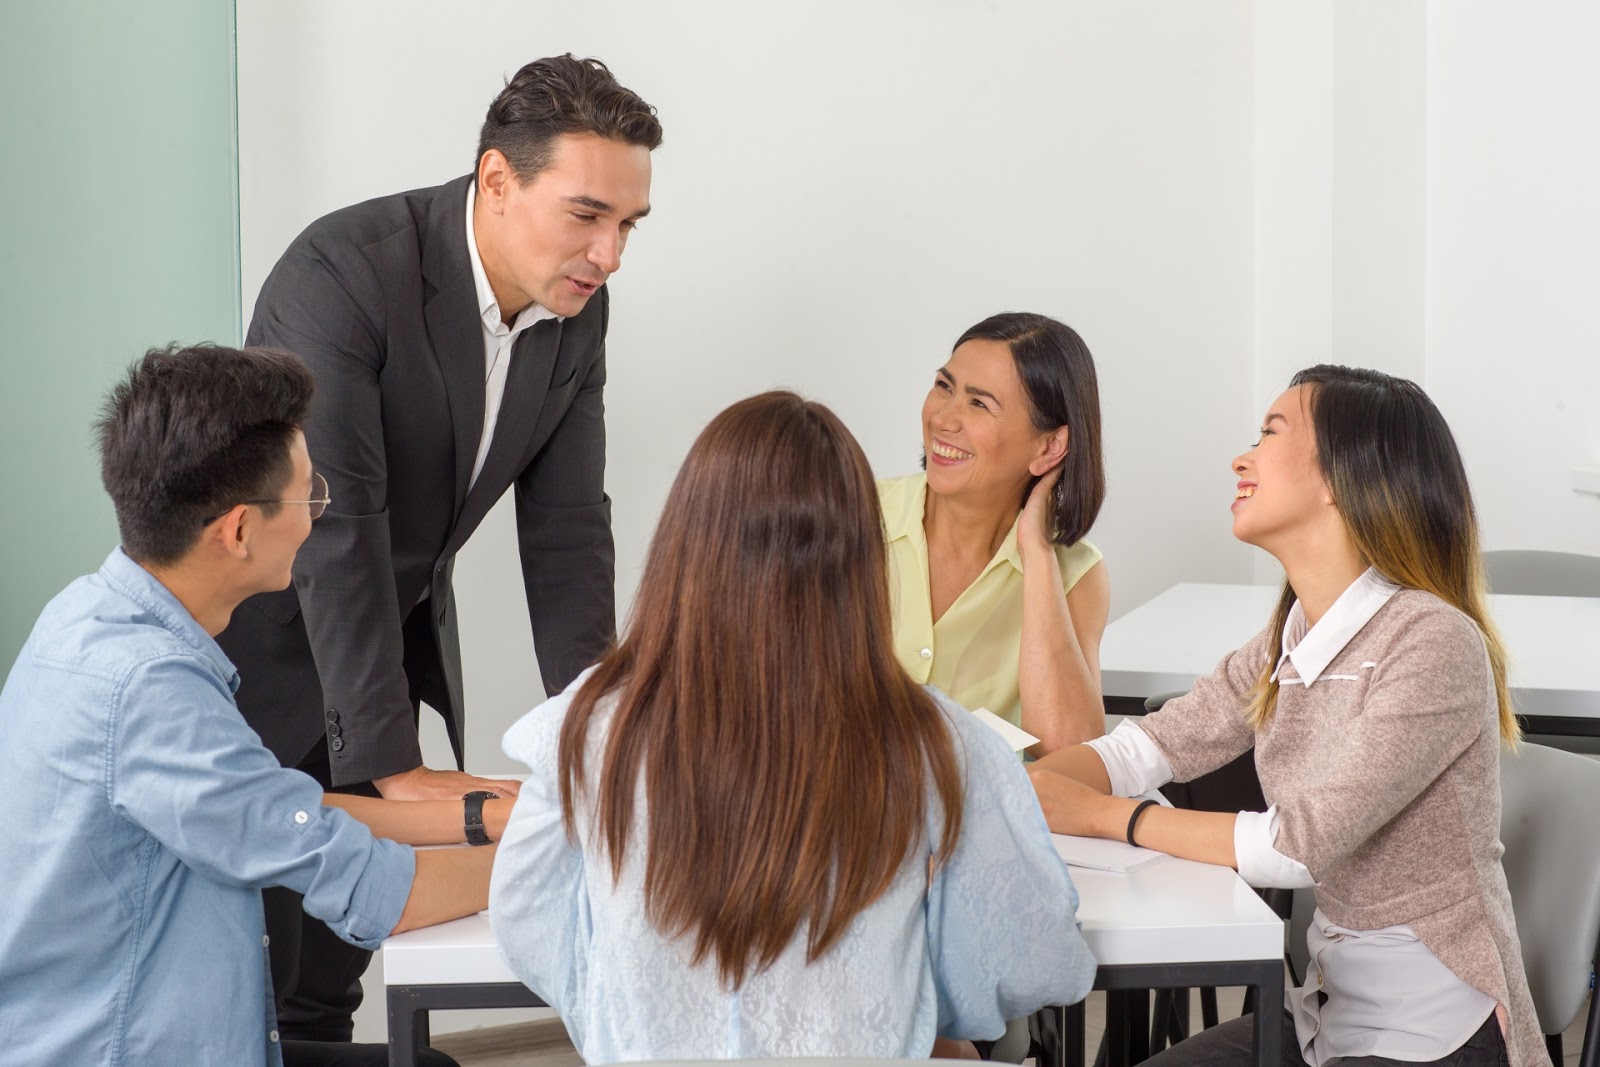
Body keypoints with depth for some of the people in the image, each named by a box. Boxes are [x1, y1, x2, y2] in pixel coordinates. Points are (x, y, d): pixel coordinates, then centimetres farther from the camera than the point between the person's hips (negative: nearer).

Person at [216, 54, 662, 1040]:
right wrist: (395, 765, -34)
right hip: (269, 626, -6)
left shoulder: (578, 308, -7)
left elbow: (565, 525, -4)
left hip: (400, 626, 6)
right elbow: (336, 523, -33)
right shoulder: (343, 273, -29)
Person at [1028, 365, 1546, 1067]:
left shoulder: (1434, 644, -21)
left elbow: (1301, 844, -25)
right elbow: (1140, 751, 2)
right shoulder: (1286, 646, 6)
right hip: (1327, 1010, 7)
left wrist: (1096, 815, -18)